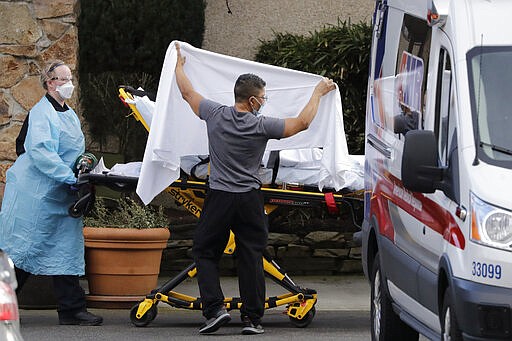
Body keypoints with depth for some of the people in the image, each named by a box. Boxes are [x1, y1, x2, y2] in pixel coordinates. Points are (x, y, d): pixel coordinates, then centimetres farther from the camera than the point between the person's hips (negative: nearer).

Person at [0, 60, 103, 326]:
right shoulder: (41, 113, -12)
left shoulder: (70, 115, 18)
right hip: (37, 193, -9)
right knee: (25, 247, -3)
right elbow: (40, 152, -23)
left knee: (65, 249, 5)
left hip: (62, 195, 9)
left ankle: (72, 309, 4)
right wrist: (70, 177, -27)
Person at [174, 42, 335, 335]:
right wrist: (319, 92, 14)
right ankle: (253, 318, 4)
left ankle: (215, 308, -6)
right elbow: (302, 122, 1)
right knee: (251, 257, 4)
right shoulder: (261, 126, -8)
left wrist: (179, 64, 30)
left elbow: (187, 92, 12)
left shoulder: (215, 114, -4)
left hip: (219, 198, 1)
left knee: (205, 253, 10)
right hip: (250, 200, -1)